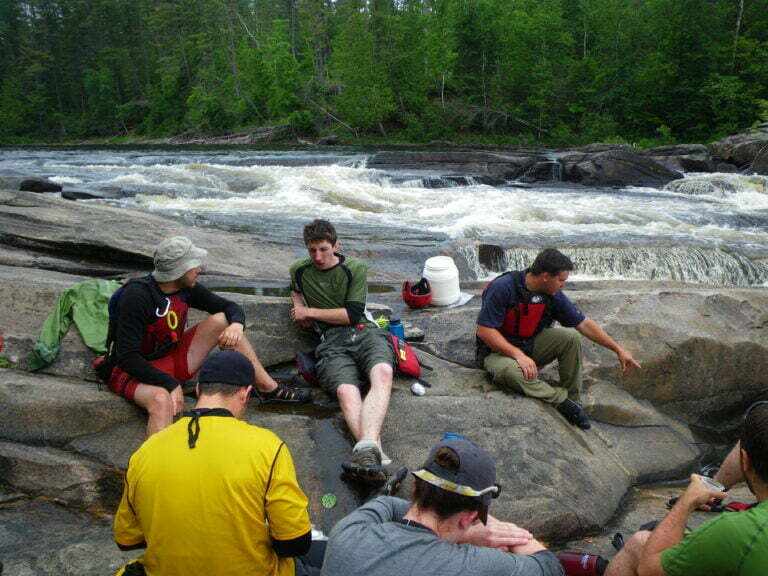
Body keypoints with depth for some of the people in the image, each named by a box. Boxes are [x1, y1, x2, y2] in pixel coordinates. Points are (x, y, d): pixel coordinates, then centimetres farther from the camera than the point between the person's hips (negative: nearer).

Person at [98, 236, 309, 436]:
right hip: (132, 371, -7)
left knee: (222, 320, -7)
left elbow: (230, 307, 3)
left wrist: (237, 324, -21)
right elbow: (126, 357, -29)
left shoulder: (187, 288, -6)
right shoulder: (136, 296, -27)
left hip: (171, 358, 7)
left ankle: (269, 388, -1)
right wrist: (171, 384, -34)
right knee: (162, 399, -41)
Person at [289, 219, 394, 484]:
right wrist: (298, 304, 25)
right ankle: (376, 455, -57)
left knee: (383, 374, -37)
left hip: (365, 331, 0)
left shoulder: (355, 268, 11)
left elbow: (352, 314, 2)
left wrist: (309, 311, 5)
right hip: (332, 341, 0)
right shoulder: (299, 270, 21)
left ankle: (366, 448, -59)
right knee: (347, 393, -34)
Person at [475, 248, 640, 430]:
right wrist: (518, 355, -32)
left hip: (531, 346, 6)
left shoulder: (553, 295, -7)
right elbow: (484, 330, -26)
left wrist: (618, 350, 2)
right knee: (510, 369, -39)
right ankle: (562, 400, -19)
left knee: (571, 337, -16)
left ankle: (573, 400, -6)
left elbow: (584, 324, 1)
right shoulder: (503, 288, -25)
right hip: (498, 351, -5)